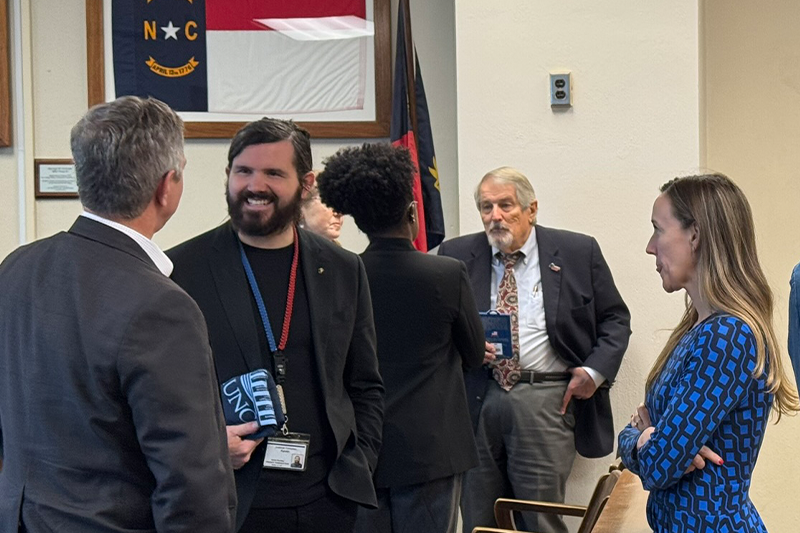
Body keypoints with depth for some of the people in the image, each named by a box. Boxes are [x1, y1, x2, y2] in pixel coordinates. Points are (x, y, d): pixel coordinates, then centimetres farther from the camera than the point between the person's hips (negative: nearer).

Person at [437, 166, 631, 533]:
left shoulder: (578, 252, 4)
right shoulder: (456, 255, 7)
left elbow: (615, 319, 9)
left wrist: (595, 370, -5)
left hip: (545, 400, -2)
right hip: (475, 399, 2)